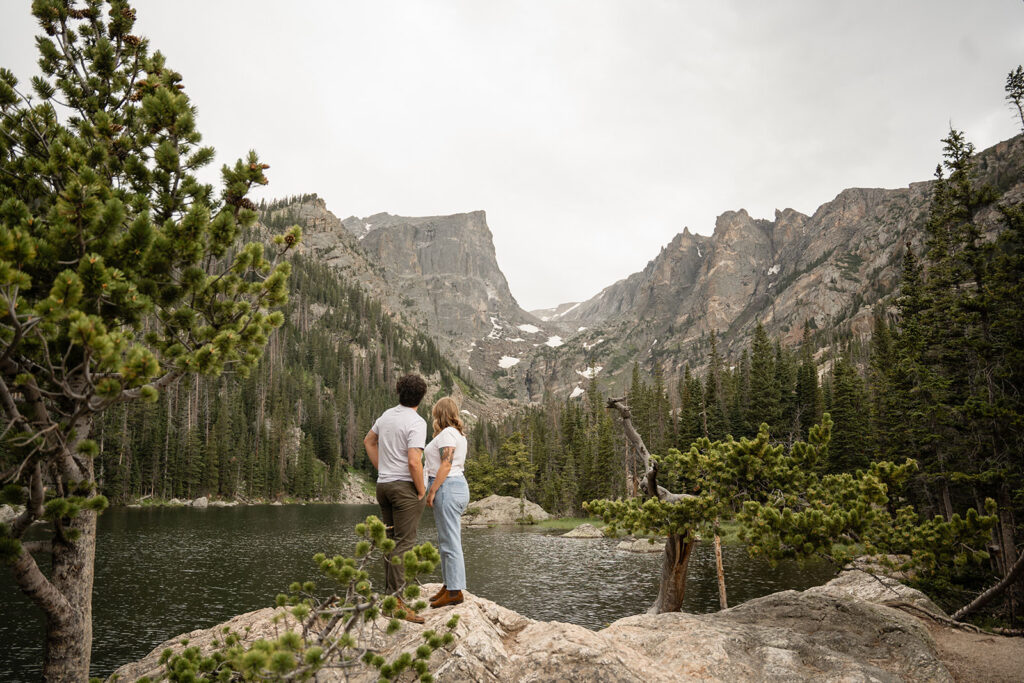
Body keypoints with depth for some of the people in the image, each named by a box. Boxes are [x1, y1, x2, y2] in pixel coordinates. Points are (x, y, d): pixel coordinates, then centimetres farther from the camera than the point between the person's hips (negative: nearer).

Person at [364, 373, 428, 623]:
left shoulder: (387, 415, 9)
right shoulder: (416, 423, -15)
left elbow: (368, 441, 24)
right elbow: (414, 461, -24)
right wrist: (421, 491, -11)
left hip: (384, 484, 8)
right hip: (405, 485, -8)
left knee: (390, 541, 14)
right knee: (404, 544, -7)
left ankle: (391, 595, 21)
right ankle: (396, 601, -10)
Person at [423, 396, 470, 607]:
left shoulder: (446, 434, -11)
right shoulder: (459, 434, 18)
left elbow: (446, 465, -18)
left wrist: (432, 491, -16)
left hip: (447, 487, -10)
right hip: (459, 485, 10)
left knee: (450, 542, -6)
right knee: (447, 540, 15)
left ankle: (455, 591, -2)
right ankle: (448, 585, 23)